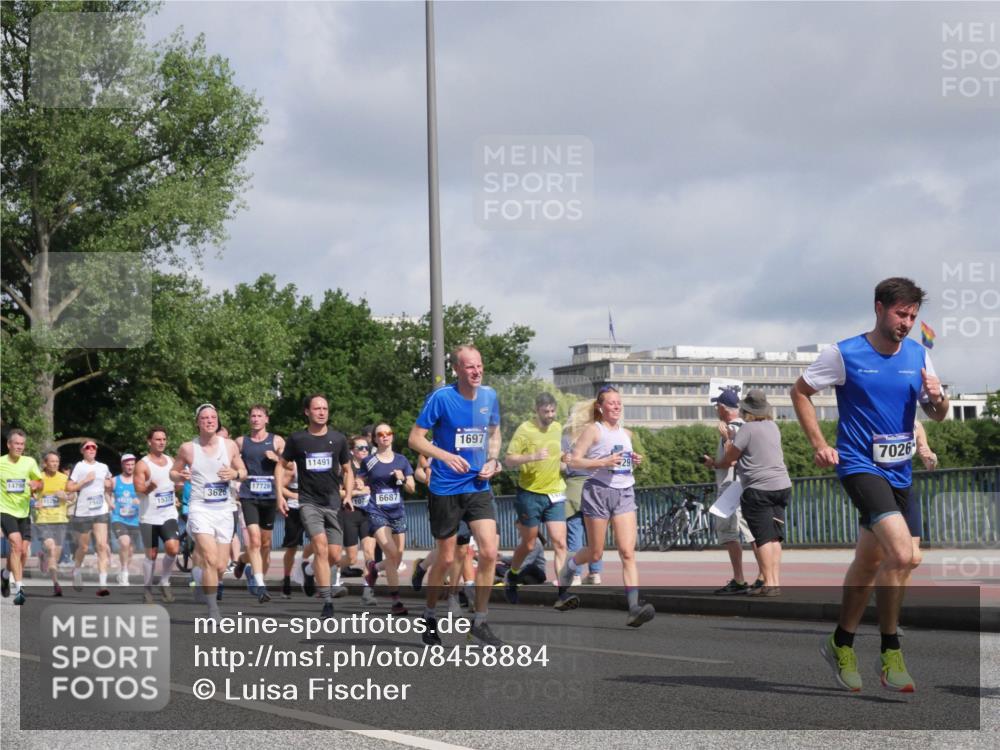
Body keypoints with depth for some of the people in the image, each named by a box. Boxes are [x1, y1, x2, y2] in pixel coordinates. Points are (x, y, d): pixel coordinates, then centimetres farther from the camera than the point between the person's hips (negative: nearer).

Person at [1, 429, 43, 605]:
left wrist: (36, 485, -15)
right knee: (16, 544, -21)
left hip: (24, 511, 3)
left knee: (23, 551, 5)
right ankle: (18, 589, -21)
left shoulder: (30, 462, -1)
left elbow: (40, 483, 7)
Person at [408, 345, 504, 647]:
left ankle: (480, 622, 4)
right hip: (445, 489, -4)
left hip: (479, 486, 4)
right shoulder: (441, 398, -13)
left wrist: (492, 460, 1)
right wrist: (447, 457, -23)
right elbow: (415, 438, -10)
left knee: (489, 552, -9)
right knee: (446, 558, 5)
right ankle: (429, 617, 27)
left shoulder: (489, 396, 2)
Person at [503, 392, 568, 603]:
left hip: (555, 493, 4)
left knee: (560, 543, -7)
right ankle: (511, 578, 34)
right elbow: (509, 460, -11)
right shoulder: (525, 430, -8)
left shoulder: (558, 428, 9)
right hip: (530, 493, -4)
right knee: (528, 544, 9)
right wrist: (533, 456, -25)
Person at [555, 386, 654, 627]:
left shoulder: (626, 433, 16)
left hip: (624, 493, 5)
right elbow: (574, 461, -10)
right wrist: (603, 462, -20)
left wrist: (635, 460, 8)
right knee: (595, 553, 4)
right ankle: (564, 574, 34)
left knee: (628, 552, -9)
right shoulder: (594, 430, -3)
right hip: (598, 491, -5)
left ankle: (634, 607, -18)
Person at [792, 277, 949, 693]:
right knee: (901, 553, -23)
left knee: (869, 561, 16)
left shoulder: (919, 355, 6)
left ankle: (841, 644, 34)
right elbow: (800, 391, 2)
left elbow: (937, 415, 13)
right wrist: (819, 445, -6)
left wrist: (938, 399, -11)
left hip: (899, 471, 6)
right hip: (860, 466, -6)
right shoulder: (844, 354, -8)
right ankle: (890, 654, -12)